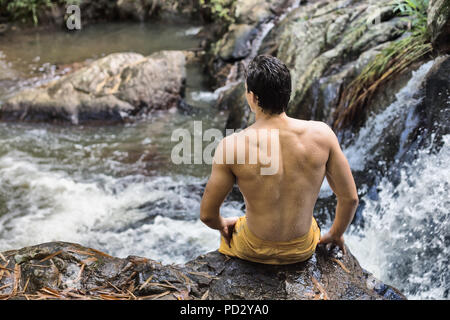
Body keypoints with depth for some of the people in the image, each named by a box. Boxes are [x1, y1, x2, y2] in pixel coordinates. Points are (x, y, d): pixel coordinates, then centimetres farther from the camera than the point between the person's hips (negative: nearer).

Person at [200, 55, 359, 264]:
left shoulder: (231, 146, -24)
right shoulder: (321, 134, -19)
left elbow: (207, 215, -14)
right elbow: (350, 198, -10)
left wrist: (222, 224, 10)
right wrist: (335, 234, 9)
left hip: (255, 252, -1)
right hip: (303, 250, 2)